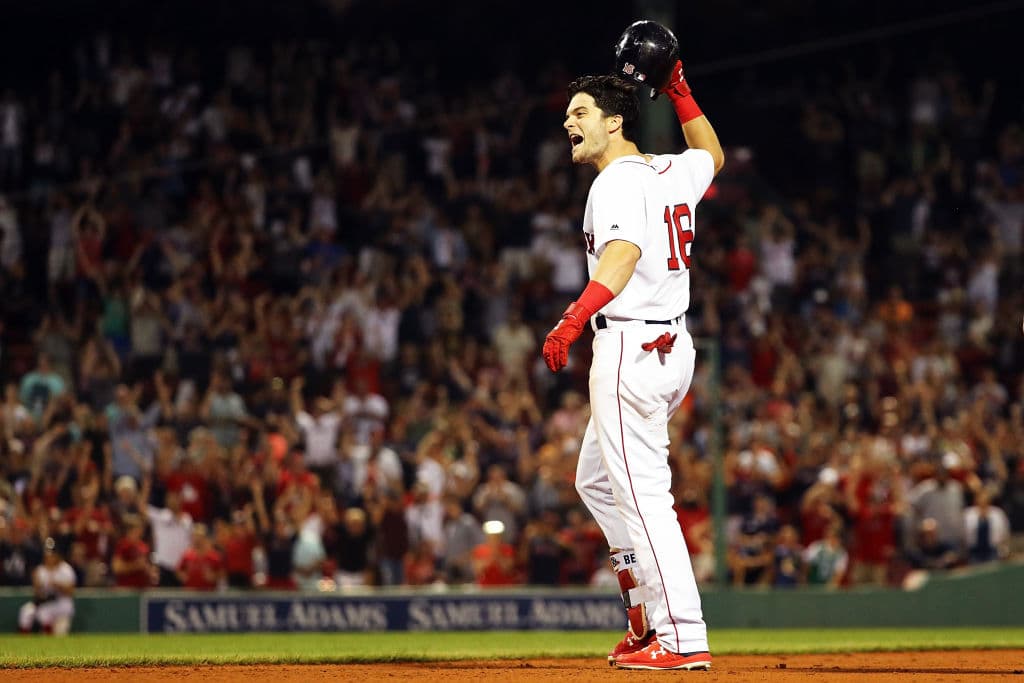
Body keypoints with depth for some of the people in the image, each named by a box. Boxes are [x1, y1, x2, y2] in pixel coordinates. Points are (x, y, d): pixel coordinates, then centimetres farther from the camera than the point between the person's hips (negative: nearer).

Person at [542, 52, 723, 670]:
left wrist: (574, 320, -43)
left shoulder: (619, 181, -12)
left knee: (642, 495, -12)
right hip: (674, 345, 10)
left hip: (629, 346, -10)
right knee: (596, 480, 23)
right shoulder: (672, 173, 15)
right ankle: (651, 614, 20)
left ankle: (682, 638, -16)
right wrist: (680, 93, 32)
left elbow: (625, 252, -31)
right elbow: (712, 154, 39)